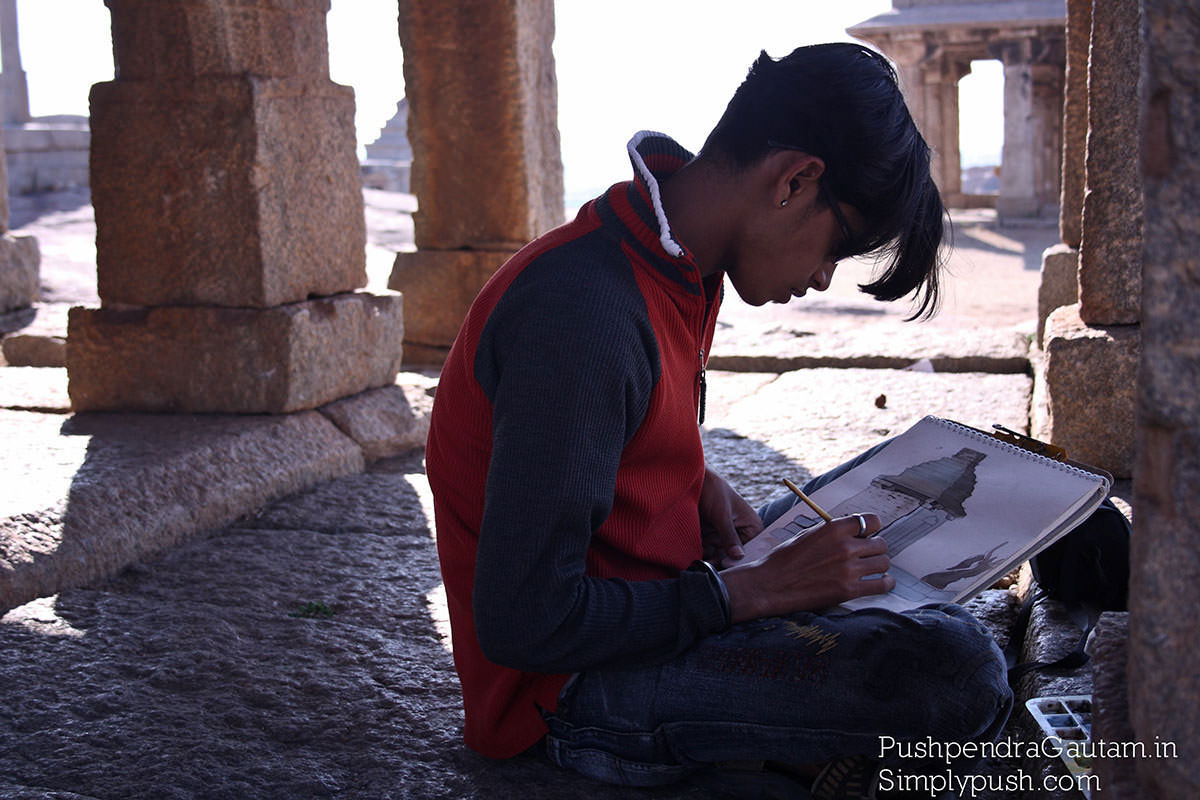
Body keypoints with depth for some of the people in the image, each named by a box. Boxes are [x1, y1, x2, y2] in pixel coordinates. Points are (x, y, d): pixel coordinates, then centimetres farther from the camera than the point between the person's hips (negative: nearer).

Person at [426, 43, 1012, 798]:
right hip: (572, 687, -10)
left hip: (651, 593, 10)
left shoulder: (675, 263, 3)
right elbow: (525, 623, -27)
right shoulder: (582, 313, -28)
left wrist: (700, 482, 0)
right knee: (957, 671, -26)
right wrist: (759, 588, -21)